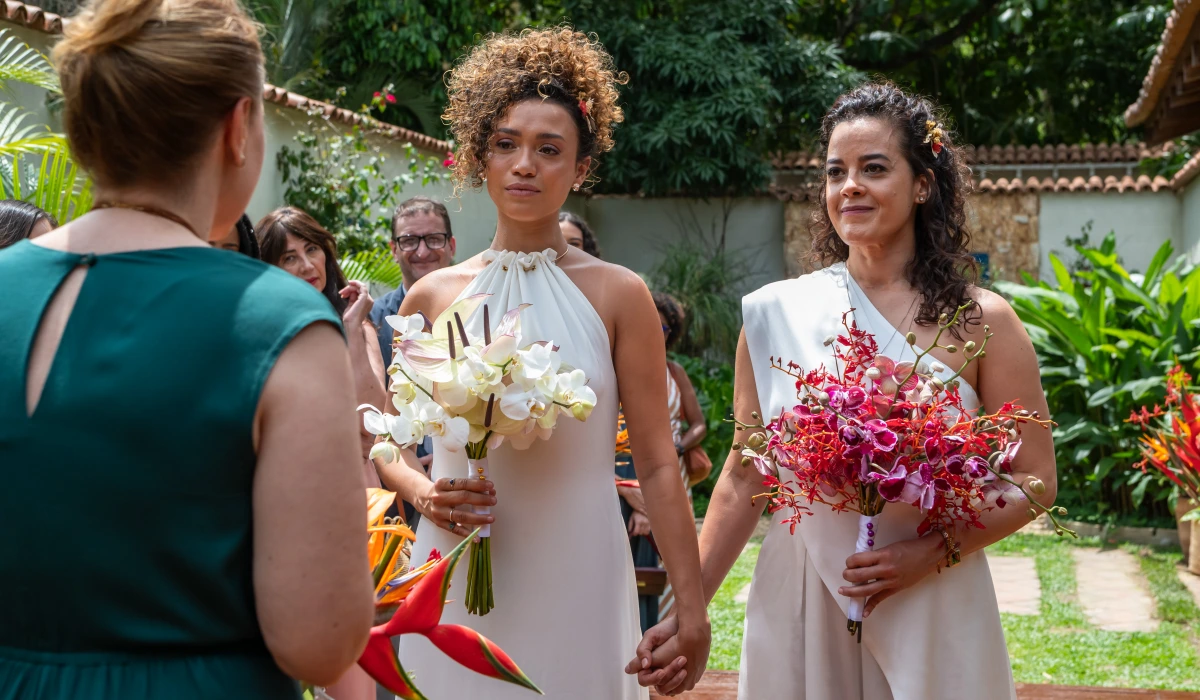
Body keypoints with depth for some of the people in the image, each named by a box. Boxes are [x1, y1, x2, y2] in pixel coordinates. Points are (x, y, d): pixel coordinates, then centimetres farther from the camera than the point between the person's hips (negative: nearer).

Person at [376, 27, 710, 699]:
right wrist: (424, 493, -8)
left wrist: (692, 610, -7)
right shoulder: (433, 296, 3)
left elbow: (658, 464, -3)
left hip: (575, 588, -1)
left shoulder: (617, 295, -2)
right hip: (457, 586, 2)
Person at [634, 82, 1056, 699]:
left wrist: (933, 555, -15)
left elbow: (1034, 480, -2)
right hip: (797, 607, 1)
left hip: (931, 614, -1)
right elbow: (744, 479, 4)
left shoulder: (979, 321, -4)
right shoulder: (774, 314, 0)